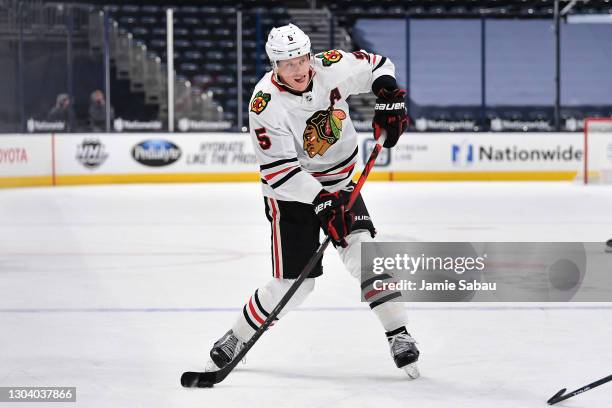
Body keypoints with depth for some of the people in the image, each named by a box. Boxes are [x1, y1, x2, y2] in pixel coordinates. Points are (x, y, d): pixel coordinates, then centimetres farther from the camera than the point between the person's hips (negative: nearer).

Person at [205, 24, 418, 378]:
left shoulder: (330, 68, -14)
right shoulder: (266, 105, -24)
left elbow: (376, 66, 5)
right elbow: (277, 169, -26)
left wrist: (388, 99, -12)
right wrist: (320, 201, -33)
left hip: (339, 182, 3)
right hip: (291, 193, -3)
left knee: (362, 248, -19)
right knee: (293, 283, -5)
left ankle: (399, 336, -13)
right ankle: (235, 340, 17)